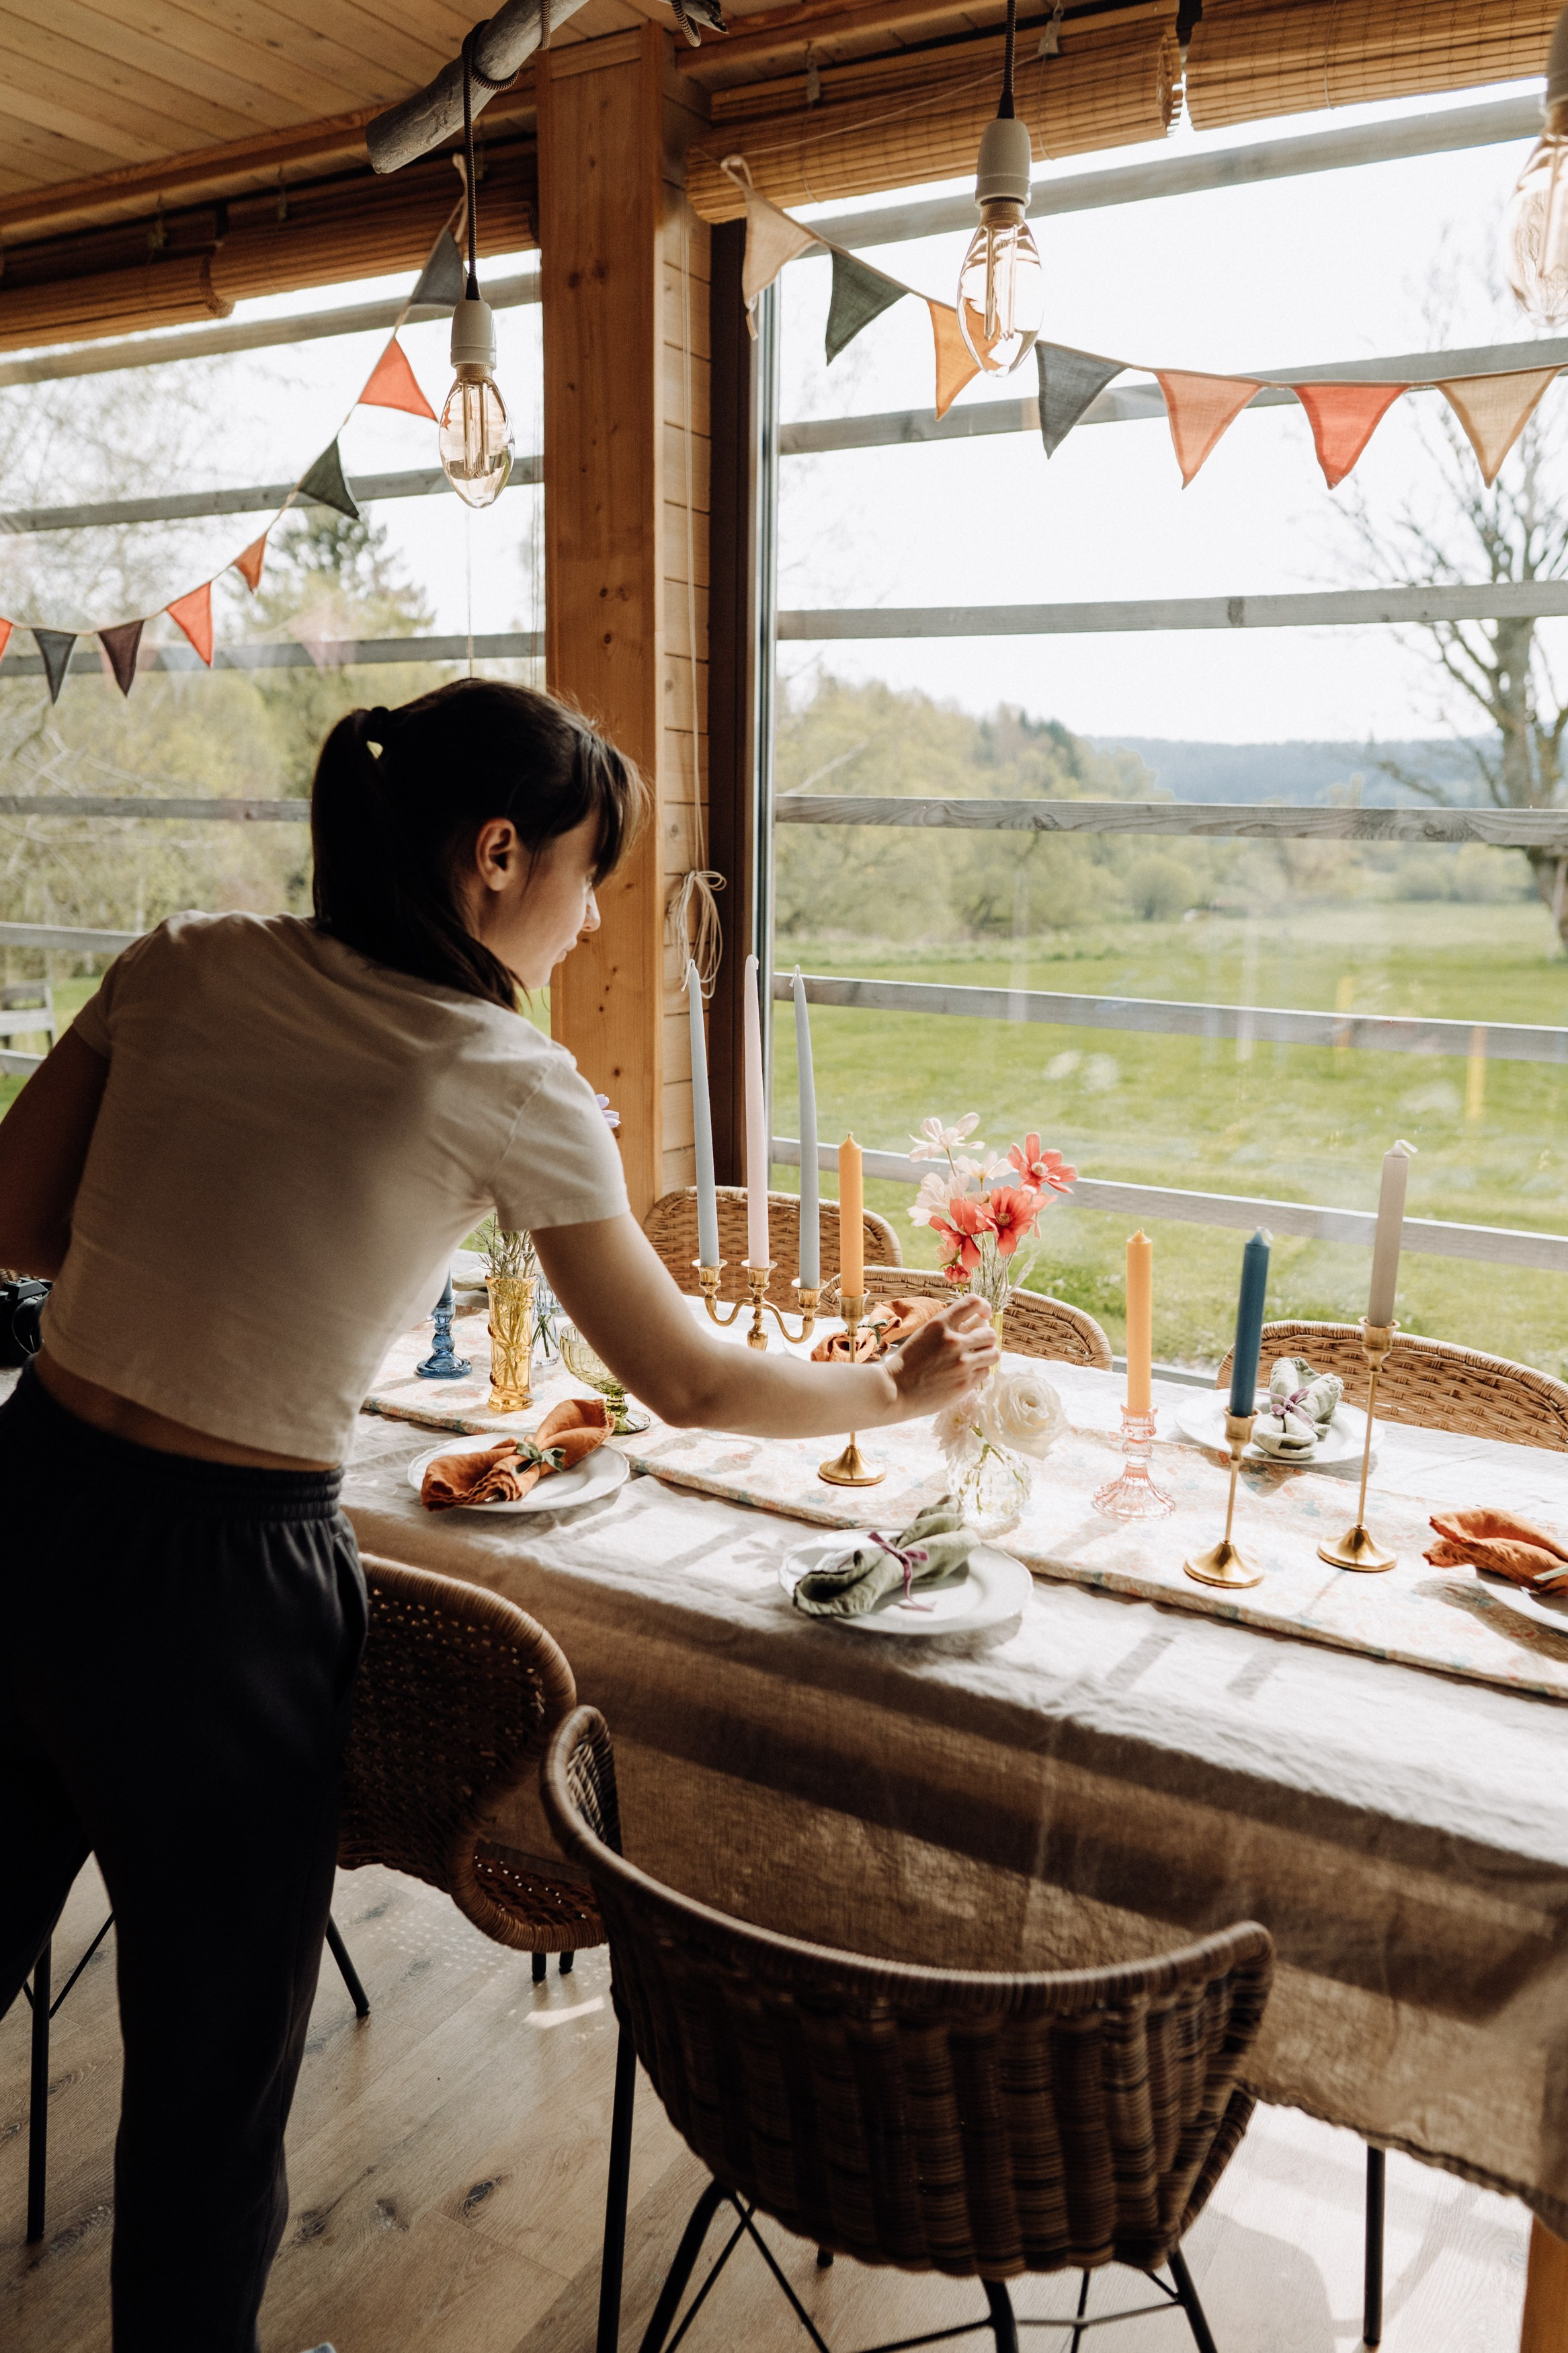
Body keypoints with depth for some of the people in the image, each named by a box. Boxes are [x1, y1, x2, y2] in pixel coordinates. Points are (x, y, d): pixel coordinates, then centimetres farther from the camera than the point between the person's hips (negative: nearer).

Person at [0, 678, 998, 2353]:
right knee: (214, 2047, 18)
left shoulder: (183, 968, -1)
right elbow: (694, 1387, -6)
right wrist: (905, 1387, 10)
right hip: (214, 1587, -6)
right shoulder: (508, 1086, -14)